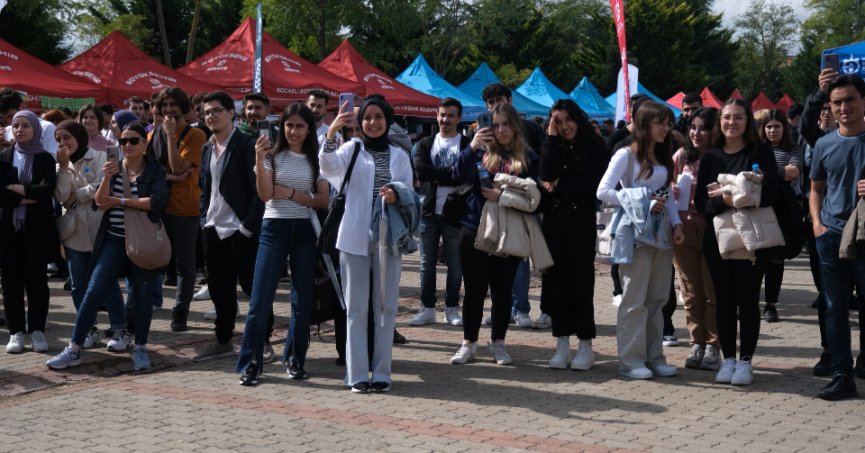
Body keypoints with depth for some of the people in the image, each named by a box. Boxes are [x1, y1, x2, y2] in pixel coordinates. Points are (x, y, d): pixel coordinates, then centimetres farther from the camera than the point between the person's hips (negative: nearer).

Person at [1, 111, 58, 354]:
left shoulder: (46, 159, 5)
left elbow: (47, 190, -12)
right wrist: (27, 197, -15)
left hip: (37, 227, -1)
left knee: (37, 279, 3)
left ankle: (37, 330, 11)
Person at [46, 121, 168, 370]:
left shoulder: (155, 171, -2)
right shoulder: (113, 167, 8)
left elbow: (157, 201, -18)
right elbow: (101, 202, -1)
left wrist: (121, 202, -12)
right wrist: (107, 178, -18)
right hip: (113, 241, 2)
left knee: (141, 295, 4)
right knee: (94, 292, -5)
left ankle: (140, 349, 18)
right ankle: (74, 349, -1)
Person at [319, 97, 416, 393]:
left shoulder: (399, 155, 13)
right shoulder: (352, 149, 5)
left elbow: (410, 195, 12)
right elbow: (329, 168, -15)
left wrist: (397, 195, -11)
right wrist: (331, 135, -31)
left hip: (388, 238, 2)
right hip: (355, 237, -2)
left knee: (385, 306, 4)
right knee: (356, 307, 0)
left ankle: (381, 373, 11)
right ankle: (357, 374, 4)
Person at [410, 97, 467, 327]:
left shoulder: (468, 144, 1)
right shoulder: (426, 144, 10)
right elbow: (421, 169, -8)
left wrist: (437, 176, -14)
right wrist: (450, 174, -12)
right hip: (429, 211, 3)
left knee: (455, 264, 5)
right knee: (427, 263, 6)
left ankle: (452, 309, 14)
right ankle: (427, 309, 13)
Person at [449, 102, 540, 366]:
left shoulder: (528, 157, 2)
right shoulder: (482, 152, 6)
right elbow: (459, 177, -7)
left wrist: (503, 196, -15)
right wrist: (471, 147, -19)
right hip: (475, 229, 1)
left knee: (502, 289, 6)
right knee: (474, 288, 4)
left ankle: (498, 343, 19)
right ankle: (468, 343, 13)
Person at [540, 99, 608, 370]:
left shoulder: (595, 147, 2)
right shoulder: (553, 147, 11)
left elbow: (593, 184, -7)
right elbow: (546, 176, -8)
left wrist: (560, 185, -3)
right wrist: (552, 137, -5)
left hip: (581, 221, -3)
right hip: (554, 219, 3)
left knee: (581, 281, -3)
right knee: (557, 281, 3)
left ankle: (586, 346, 4)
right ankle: (562, 345, 9)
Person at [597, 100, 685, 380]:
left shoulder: (663, 159, 15)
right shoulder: (626, 155, -6)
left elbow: (667, 196, 17)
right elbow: (603, 191, -13)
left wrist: (676, 224, 2)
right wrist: (642, 203, -15)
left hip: (661, 232, 7)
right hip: (636, 233, -7)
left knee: (657, 299, 9)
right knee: (634, 300, -4)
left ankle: (654, 357, 16)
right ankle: (631, 360, 1)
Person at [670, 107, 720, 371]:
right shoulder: (682, 155, 3)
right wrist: (671, 191, -11)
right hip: (684, 228, 3)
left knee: (713, 292, 4)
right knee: (691, 292, 8)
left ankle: (712, 346, 11)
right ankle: (697, 343, 17)